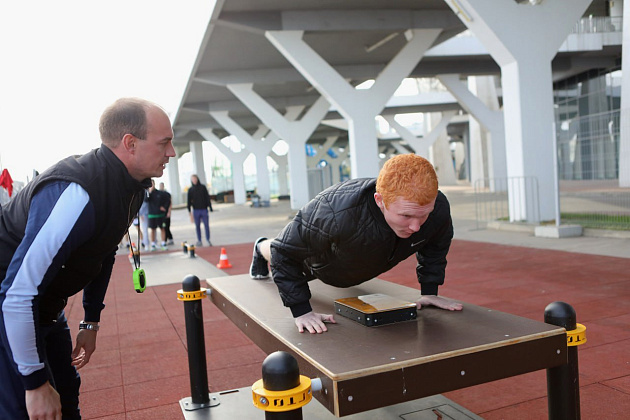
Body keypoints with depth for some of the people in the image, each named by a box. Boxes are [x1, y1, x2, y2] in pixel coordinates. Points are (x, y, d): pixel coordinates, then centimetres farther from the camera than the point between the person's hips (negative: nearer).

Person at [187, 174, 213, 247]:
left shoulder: (203, 187, 4)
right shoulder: (190, 190, 6)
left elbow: (207, 198, 2)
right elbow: (189, 201, 5)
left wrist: (210, 207, -5)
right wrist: (189, 211, -3)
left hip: (204, 209, -1)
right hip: (196, 210, 1)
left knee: (206, 225, -4)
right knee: (197, 226, 4)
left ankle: (208, 240, 2)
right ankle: (199, 241, 10)